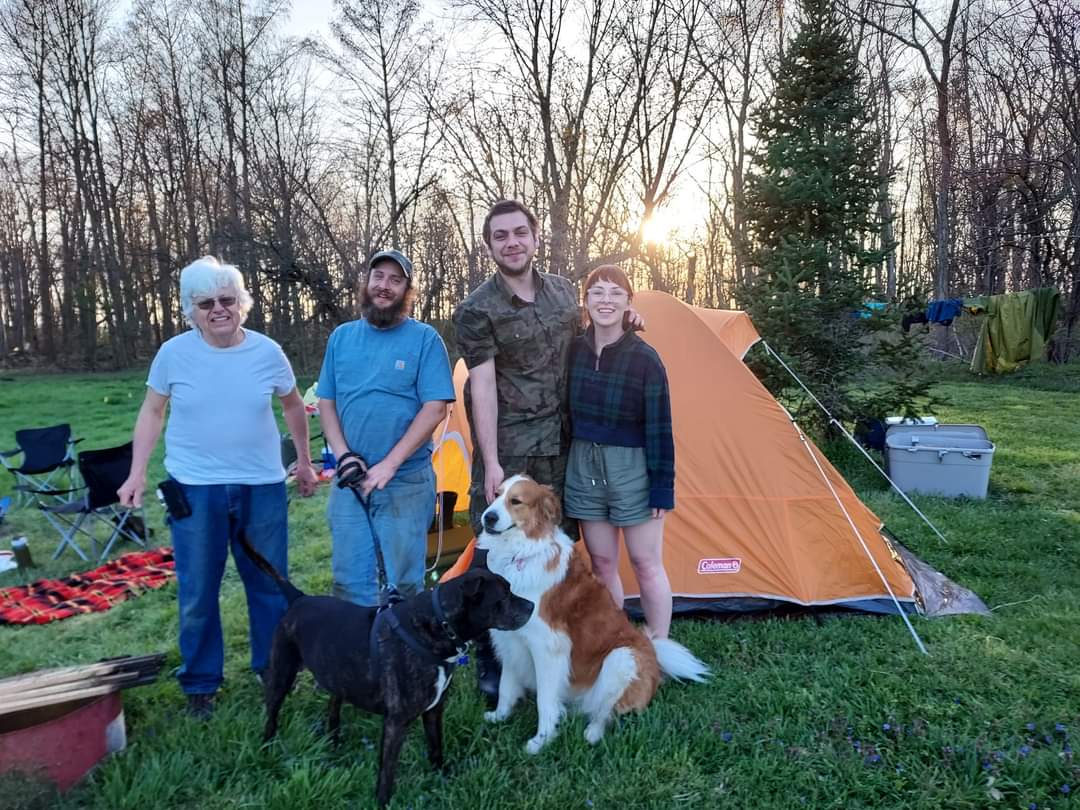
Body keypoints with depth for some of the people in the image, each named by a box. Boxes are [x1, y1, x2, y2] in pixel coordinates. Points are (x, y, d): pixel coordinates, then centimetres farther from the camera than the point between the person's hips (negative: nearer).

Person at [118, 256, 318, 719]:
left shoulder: (267, 352, -3)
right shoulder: (174, 353, -5)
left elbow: (293, 406, 11)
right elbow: (152, 413, 6)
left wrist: (304, 462, 15)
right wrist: (137, 473, -1)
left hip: (262, 487, 1)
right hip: (194, 489, -1)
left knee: (270, 585, 12)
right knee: (197, 594, 8)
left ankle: (273, 668, 30)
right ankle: (200, 683, 25)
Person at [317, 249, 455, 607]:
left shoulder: (424, 338, -4)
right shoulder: (342, 336, 9)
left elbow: (435, 408, -11)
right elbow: (326, 403, 10)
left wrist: (388, 465, -16)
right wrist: (344, 456, -7)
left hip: (406, 480, -3)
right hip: (349, 481, 4)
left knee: (404, 581, 8)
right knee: (349, 579, 11)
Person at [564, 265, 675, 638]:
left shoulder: (645, 359, -13)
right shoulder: (573, 352, 0)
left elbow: (659, 430, -11)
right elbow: (563, 415, 8)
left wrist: (662, 489, -11)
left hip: (632, 469, -4)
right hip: (583, 466, 4)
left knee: (646, 564, 6)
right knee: (601, 563, 13)